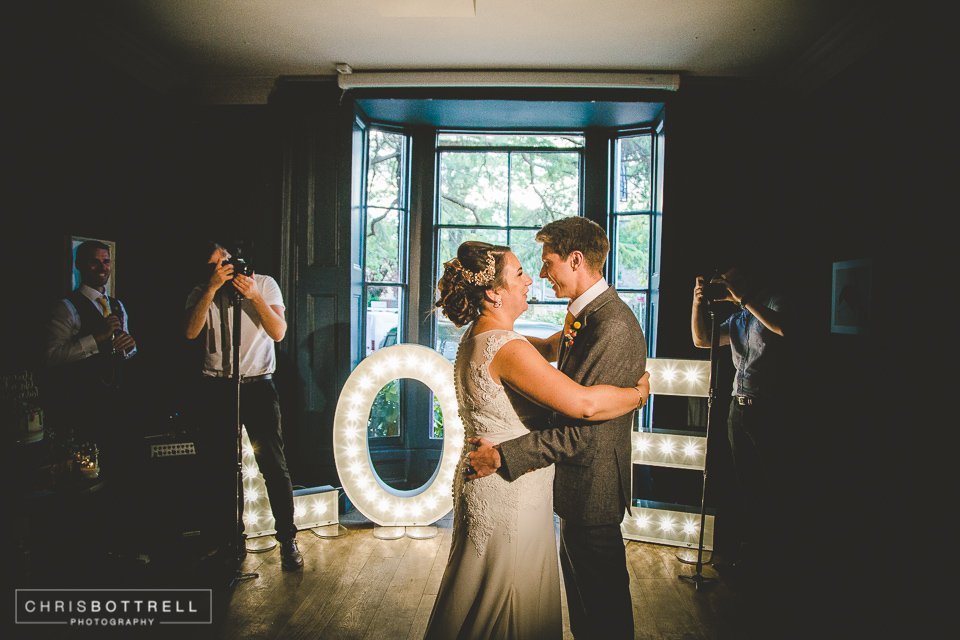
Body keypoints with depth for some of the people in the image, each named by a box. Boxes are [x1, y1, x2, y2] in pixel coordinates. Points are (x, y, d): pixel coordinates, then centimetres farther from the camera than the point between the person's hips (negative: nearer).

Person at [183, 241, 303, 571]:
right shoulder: (201, 294, 7)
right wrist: (213, 288, -15)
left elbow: (278, 332, -6)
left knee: (273, 464, -5)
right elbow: (191, 332, -11)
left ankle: (287, 539, 5)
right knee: (223, 468, 7)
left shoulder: (264, 284, 3)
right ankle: (231, 538, 21)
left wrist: (254, 296, -17)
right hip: (216, 388, 2)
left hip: (257, 385, -2)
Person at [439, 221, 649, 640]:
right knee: (582, 593, 25)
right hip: (579, 484, 10)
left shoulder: (614, 327, -26)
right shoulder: (585, 314, 6)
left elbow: (584, 428, -28)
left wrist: (503, 456, -26)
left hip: (590, 488, -10)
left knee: (601, 603, 9)